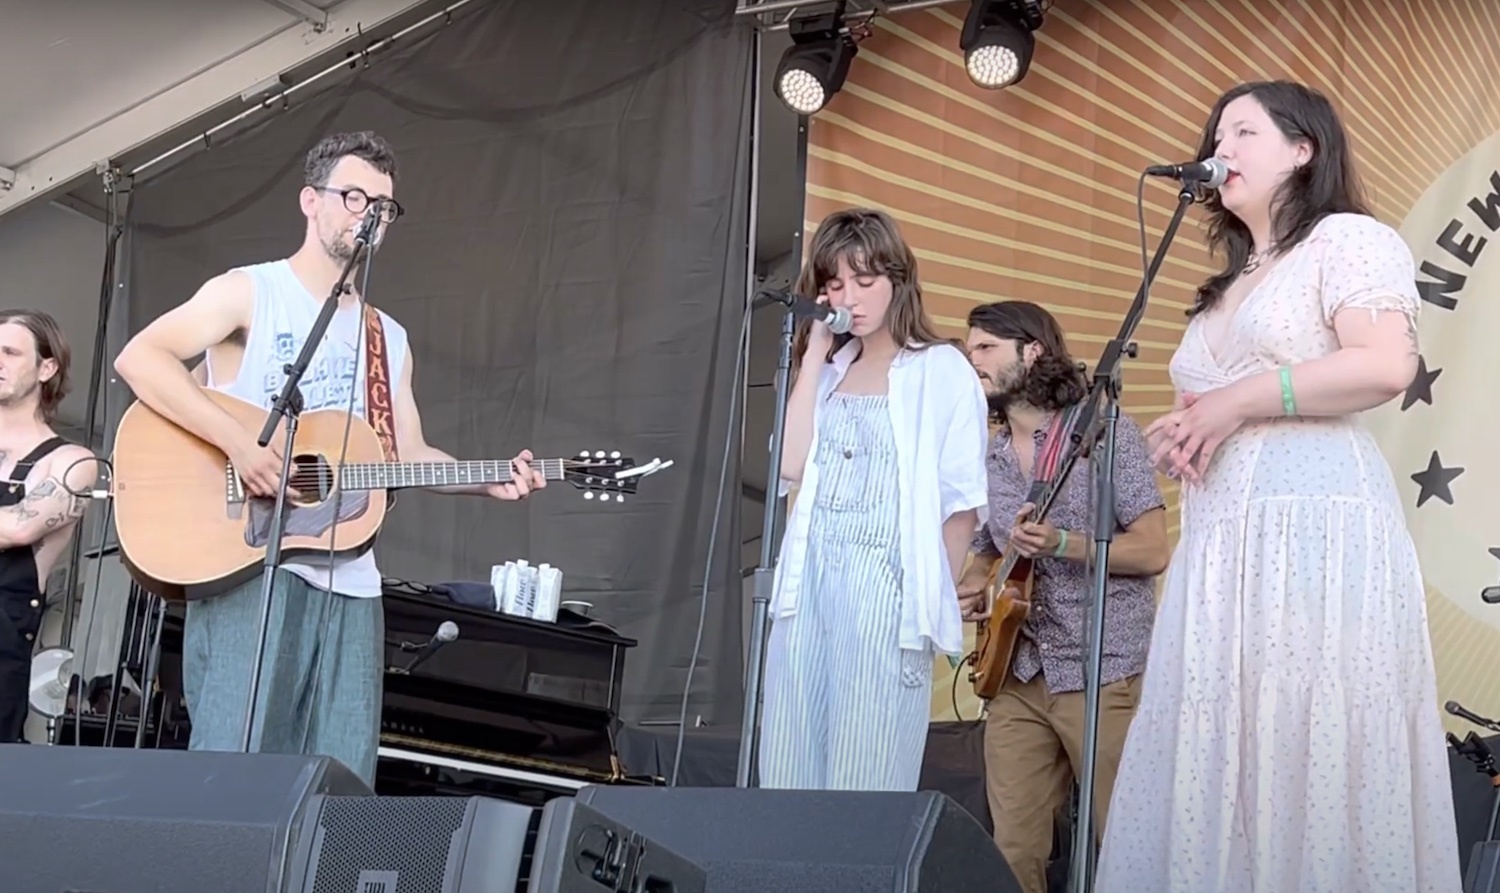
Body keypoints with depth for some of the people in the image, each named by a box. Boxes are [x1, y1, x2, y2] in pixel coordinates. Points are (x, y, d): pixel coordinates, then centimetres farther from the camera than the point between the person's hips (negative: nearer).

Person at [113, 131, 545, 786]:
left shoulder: (389, 338, 21)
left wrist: (488, 480, 1)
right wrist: (238, 442, -22)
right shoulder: (249, 293, 1)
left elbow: (407, 453, 19)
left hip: (350, 584, 6)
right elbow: (139, 358, -11)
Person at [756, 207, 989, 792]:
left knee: (866, 783, -3)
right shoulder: (829, 370, 16)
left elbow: (962, 503, -1)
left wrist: (933, 599, -3)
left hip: (886, 589, -5)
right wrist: (813, 355, 3)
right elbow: (790, 465, 0)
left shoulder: (941, 369, 1)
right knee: (788, 775, 5)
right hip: (809, 585, 5)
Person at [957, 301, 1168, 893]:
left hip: (1105, 674, -5)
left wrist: (1061, 543, -23)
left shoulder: (1106, 431, -5)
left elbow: (1153, 552, -11)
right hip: (1017, 676, 6)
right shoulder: (987, 458, 12)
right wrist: (970, 587, 2)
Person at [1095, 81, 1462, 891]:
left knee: (1308, 758, -10)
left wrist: (1237, 402, -10)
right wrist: (1179, 432, 8)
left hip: (1316, 529, -8)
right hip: (1222, 545, 8)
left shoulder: (1347, 240, 3)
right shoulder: (1228, 286, 27)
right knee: (1223, 766, 2)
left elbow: (1385, 366, -14)